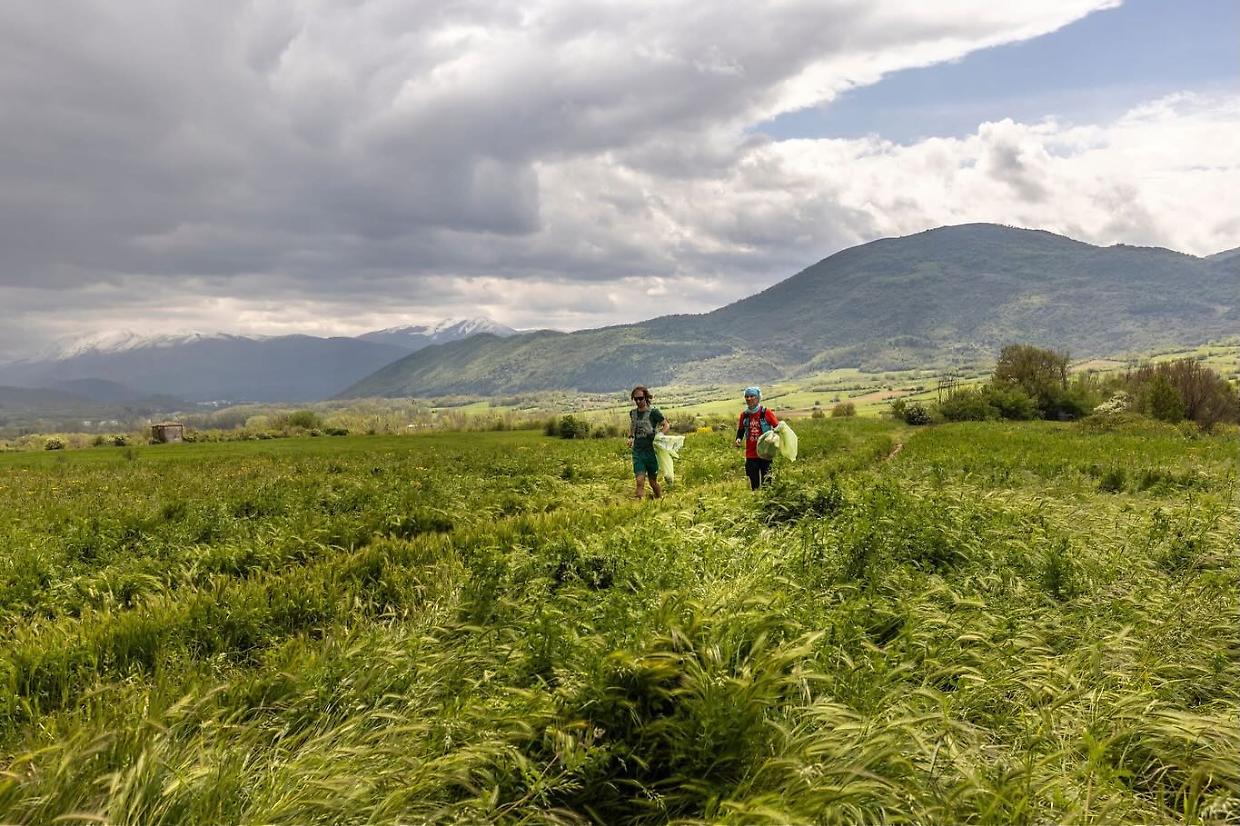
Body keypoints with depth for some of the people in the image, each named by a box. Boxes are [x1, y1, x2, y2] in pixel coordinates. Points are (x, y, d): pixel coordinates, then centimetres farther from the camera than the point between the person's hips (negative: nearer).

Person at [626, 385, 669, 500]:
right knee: (640, 481, -10)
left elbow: (665, 425, -1)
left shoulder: (653, 412, -7)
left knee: (653, 482, 7)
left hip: (651, 451, -3)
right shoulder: (633, 413, 7)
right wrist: (631, 437, 13)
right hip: (637, 452, 3)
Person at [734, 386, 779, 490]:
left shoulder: (766, 413, -5)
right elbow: (740, 430, 19)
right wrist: (738, 439, -1)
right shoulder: (744, 414, 5)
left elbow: (778, 427, 1)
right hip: (751, 454, 3)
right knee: (754, 484, 8)